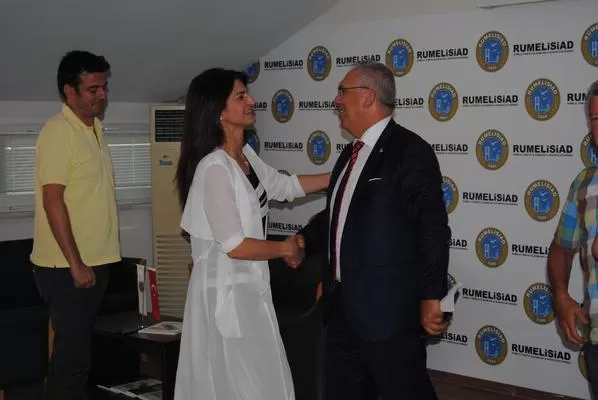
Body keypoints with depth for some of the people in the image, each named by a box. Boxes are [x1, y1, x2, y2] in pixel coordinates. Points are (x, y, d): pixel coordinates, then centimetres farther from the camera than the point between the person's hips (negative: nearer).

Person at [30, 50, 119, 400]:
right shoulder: (58, 131, -14)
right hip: (67, 267, -8)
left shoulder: (95, 128, 13)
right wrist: (75, 263, -21)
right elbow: (53, 201, -19)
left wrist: (94, 261, 18)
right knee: (73, 357, -5)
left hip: (96, 261, 9)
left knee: (73, 350, 16)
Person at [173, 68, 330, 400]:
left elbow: (285, 186, 21)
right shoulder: (215, 168, -22)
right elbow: (236, 247, -23)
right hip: (226, 291, -9)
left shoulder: (246, 156, 6)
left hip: (248, 286, 9)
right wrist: (286, 248, -8)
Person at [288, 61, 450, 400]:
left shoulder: (410, 151, -13)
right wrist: (305, 239, 9)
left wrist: (431, 298, -17)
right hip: (345, 307, 9)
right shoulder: (351, 155, 14)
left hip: (389, 309, -9)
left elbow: (434, 230, -16)